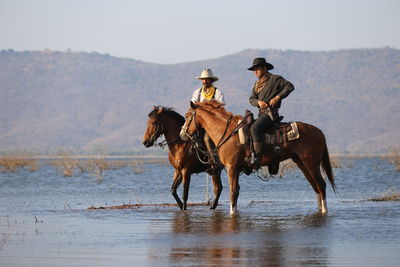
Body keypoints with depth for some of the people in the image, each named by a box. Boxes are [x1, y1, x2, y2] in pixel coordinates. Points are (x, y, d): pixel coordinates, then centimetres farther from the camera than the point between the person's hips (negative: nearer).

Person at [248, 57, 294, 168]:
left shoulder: (275, 79, -2)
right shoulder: (257, 83, 20)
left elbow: (289, 86, -8)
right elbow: (251, 99, 15)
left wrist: (277, 97, -16)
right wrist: (258, 102, -8)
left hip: (271, 112, -9)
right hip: (261, 113, 9)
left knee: (254, 128, -30)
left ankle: (258, 157, -36)